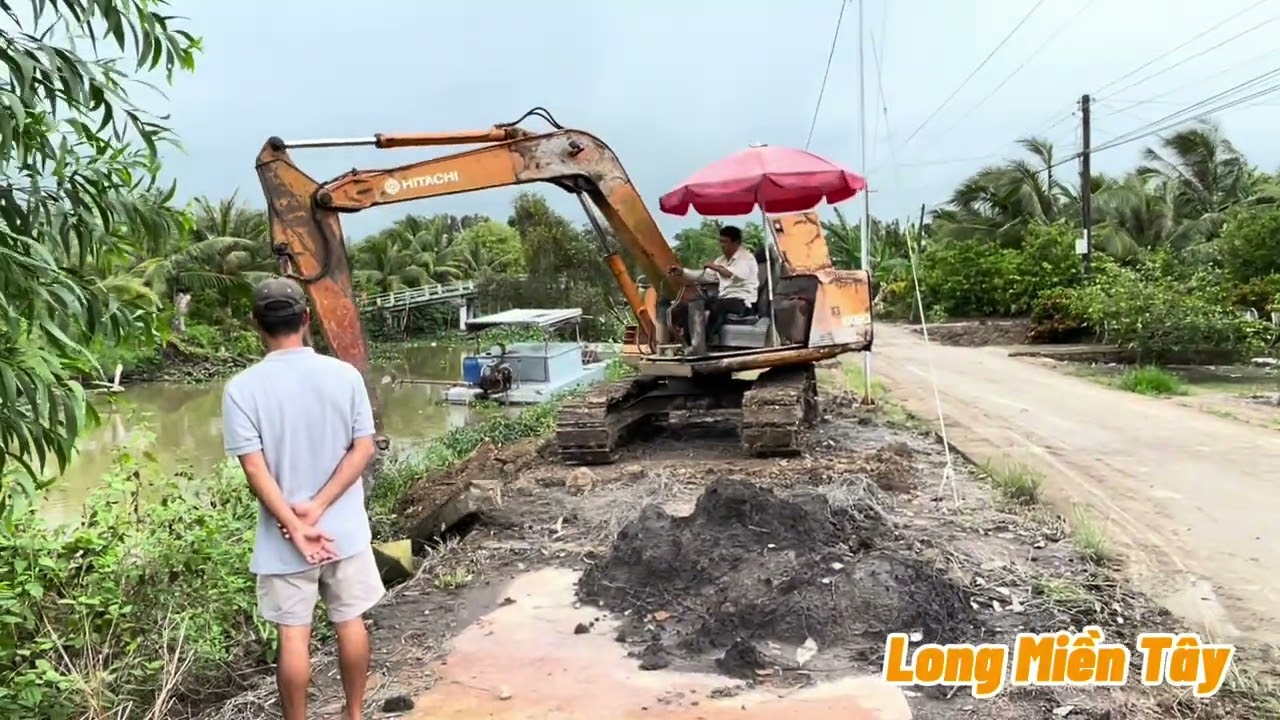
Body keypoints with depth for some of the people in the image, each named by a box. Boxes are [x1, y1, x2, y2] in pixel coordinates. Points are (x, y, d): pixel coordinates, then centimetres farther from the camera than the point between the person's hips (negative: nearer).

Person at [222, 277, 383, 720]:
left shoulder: (242, 388, -11)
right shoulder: (345, 375, -6)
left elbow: (255, 468, -15)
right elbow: (363, 448, -9)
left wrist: (293, 525, -13)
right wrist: (318, 507, -11)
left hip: (284, 534, -2)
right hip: (345, 528, 2)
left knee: (294, 634, 10)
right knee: (350, 622, 16)